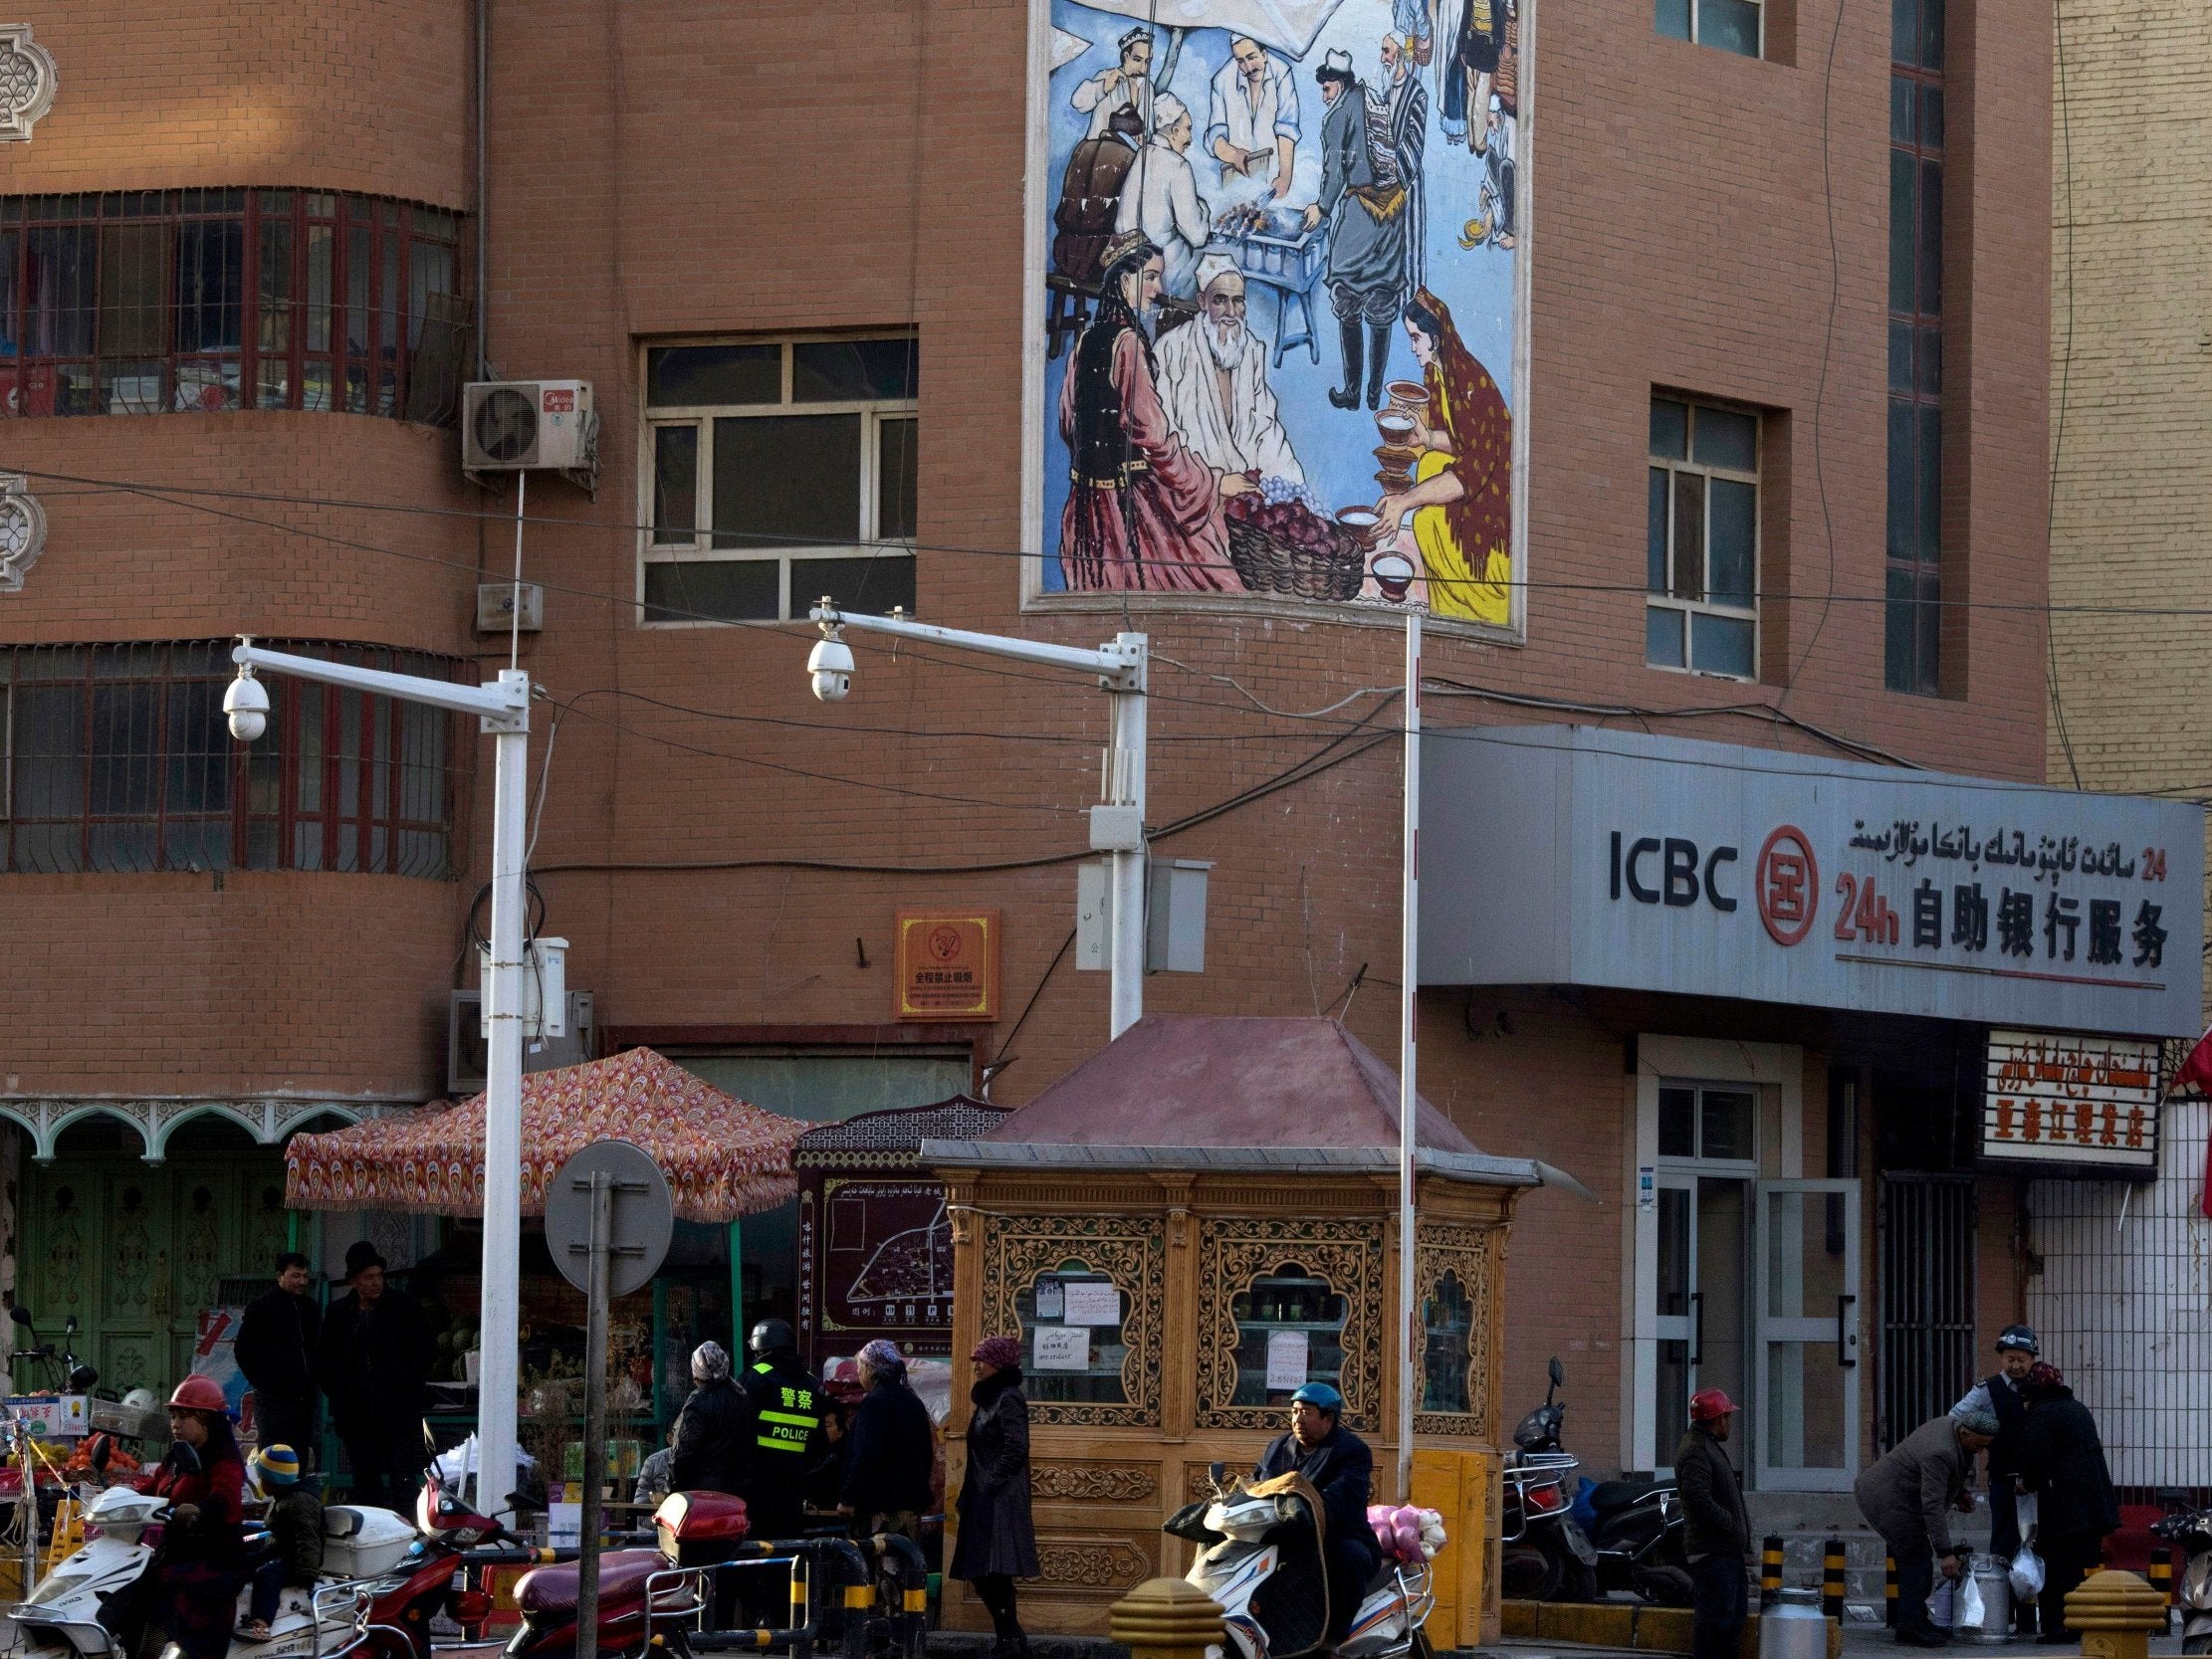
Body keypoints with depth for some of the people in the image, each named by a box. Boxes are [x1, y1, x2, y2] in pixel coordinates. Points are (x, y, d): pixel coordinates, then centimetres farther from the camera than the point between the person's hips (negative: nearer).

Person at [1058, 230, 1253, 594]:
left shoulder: (1086, 341, 10)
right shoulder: (1127, 342, -14)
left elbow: (1069, 421, 17)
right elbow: (1152, 433, -16)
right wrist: (1214, 483, -9)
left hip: (1089, 495, 9)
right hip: (1133, 493, -9)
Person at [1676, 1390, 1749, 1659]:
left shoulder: (1710, 1446, 20)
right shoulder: (1695, 1451, -15)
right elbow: (1698, 1498, -27)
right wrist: (1731, 1523, -18)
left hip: (1727, 1549, 11)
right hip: (1713, 1552, -11)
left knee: (1735, 1613, 17)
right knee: (1715, 1615, -11)